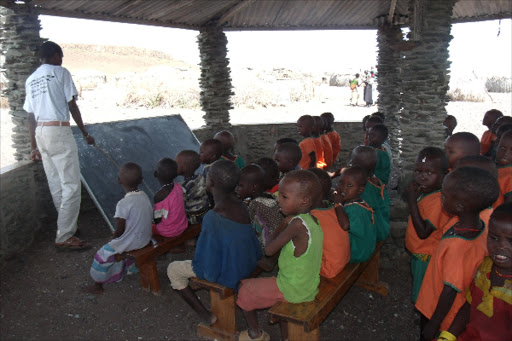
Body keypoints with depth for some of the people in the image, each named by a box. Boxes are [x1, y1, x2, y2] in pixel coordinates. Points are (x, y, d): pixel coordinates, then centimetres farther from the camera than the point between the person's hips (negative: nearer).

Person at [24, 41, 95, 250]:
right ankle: (64, 237, -8)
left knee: (55, 185, 13)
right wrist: (85, 133, 5)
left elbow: (31, 116, 16)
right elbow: (72, 106, -4)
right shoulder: (60, 72, 0)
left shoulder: (30, 80, 18)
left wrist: (34, 147, 20)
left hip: (40, 132, 8)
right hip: (59, 131, -8)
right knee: (71, 185, -7)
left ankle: (67, 224, 25)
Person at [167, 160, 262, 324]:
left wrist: (196, 264, -2)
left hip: (226, 274, -7)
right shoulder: (242, 206, -9)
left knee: (173, 269, 14)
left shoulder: (212, 217, -30)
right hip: (247, 266, 7)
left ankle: (207, 316, 15)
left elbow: (206, 263, -23)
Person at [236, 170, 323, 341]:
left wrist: (284, 224, -11)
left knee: (243, 290, 9)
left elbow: (269, 250, -19)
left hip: (292, 290, -8)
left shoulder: (297, 223, -28)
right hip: (310, 288, 8)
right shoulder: (314, 221, -1)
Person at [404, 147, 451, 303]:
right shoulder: (426, 192, 0)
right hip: (419, 255, 9)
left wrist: (412, 201, -29)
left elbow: (423, 232, -30)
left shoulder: (438, 201, -29)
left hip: (427, 259, -9)